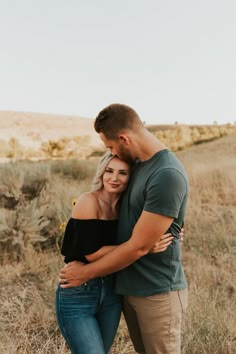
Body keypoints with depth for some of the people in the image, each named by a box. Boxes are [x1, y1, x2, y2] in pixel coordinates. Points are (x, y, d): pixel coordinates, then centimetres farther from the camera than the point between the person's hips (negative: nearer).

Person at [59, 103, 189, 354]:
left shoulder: (168, 175, -23)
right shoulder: (138, 163, 3)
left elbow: (139, 246, -21)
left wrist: (86, 272, -10)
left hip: (158, 293, -7)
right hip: (129, 287, 7)